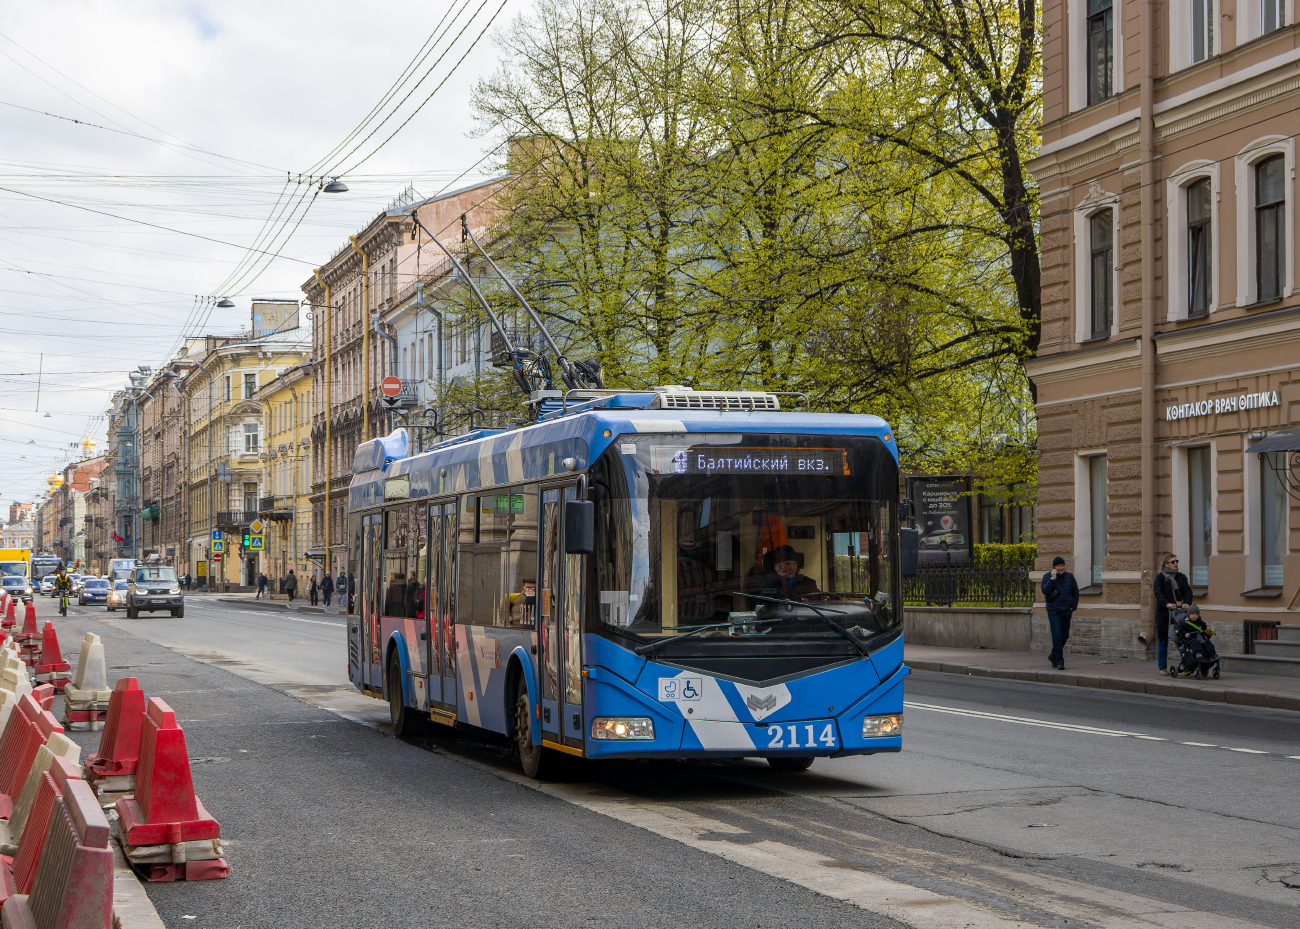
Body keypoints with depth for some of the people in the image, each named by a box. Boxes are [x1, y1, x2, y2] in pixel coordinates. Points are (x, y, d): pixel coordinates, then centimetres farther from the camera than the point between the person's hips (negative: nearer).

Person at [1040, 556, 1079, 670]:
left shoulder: (1069, 576, 7)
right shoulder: (1047, 576, -1)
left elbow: (1075, 593, 13)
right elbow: (1045, 591, -16)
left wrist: (1073, 608, 4)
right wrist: (1052, 579, -20)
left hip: (1066, 611, 4)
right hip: (1053, 611, -4)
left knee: (1064, 636, 8)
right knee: (1057, 635, -13)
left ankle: (1053, 656, 29)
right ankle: (1059, 661, -11)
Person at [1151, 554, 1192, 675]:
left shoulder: (1181, 577, 11)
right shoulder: (1159, 578, 0)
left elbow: (1187, 591, 1)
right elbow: (1158, 593, -14)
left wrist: (1187, 603, -19)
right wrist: (1167, 604, -30)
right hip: (1163, 612, -3)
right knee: (1163, 641, 3)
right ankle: (1162, 667, 12)